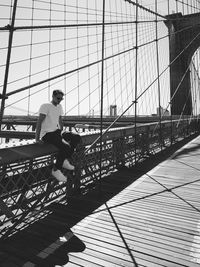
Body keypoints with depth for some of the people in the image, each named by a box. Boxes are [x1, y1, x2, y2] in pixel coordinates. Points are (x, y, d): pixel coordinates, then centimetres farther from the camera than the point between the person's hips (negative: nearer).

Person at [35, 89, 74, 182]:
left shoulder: (59, 107, 17)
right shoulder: (45, 106, -7)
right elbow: (39, 122, -14)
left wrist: (62, 133, 12)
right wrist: (37, 138, -21)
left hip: (56, 132, 8)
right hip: (46, 134, -8)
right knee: (65, 147, -29)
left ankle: (64, 160, 3)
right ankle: (56, 170, -14)